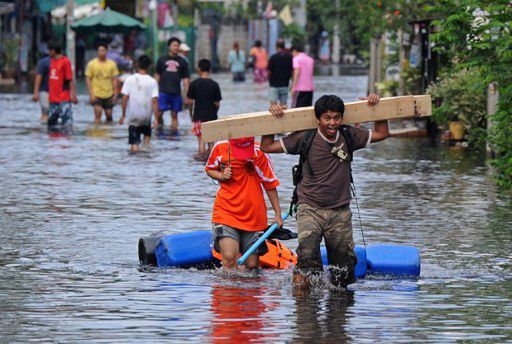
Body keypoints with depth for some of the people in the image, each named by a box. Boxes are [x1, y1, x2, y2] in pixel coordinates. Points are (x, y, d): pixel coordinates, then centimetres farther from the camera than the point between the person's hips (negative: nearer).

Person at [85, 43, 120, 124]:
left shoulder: (112, 64, 3)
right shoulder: (91, 64, -3)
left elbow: (114, 79, 6)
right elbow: (88, 79, -2)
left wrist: (115, 94, 1)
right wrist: (91, 94, -10)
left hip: (109, 94, 2)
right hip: (96, 94, -2)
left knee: (109, 114, 9)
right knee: (98, 113, -15)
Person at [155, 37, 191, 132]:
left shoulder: (182, 62, 10)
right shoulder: (162, 60, 8)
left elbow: (186, 79, 10)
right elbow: (157, 76, 13)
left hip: (176, 93, 1)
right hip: (163, 91, -1)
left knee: (174, 114, 3)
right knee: (159, 113, -10)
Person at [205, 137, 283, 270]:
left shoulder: (259, 153, -10)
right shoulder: (220, 148, -5)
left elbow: (270, 185, 0)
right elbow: (209, 169, 14)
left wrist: (278, 214, 1)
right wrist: (221, 176, -8)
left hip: (253, 215, 0)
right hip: (225, 212, 0)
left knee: (252, 265, 5)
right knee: (229, 258, -19)